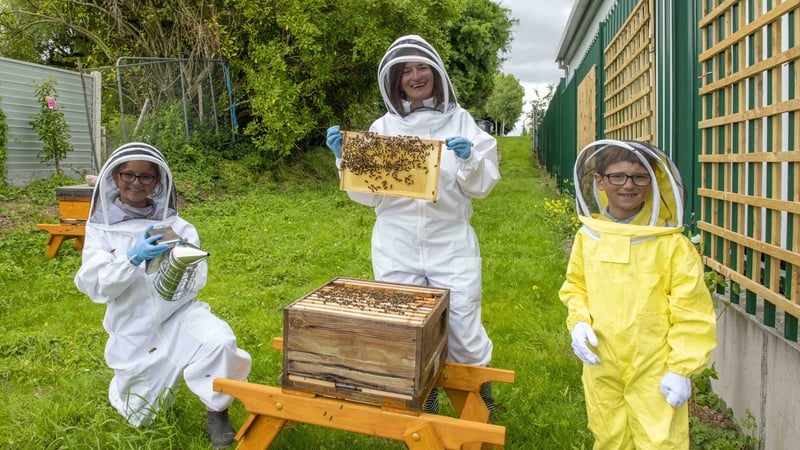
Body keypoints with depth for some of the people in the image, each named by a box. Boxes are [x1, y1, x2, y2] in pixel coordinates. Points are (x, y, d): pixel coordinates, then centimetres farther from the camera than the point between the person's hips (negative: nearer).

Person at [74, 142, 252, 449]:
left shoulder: (175, 224, -4)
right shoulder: (101, 227, -3)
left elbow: (197, 279, -5)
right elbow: (93, 285, -12)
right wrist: (133, 259, -29)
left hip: (178, 312, -1)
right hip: (134, 329, 2)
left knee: (219, 342, -33)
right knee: (141, 416, 11)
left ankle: (217, 413, -7)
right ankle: (160, 374, 44)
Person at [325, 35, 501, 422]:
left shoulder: (460, 121, 3)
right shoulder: (383, 128, 6)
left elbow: (482, 186, 3)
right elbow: (367, 195, 7)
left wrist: (469, 159, -16)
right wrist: (345, 157, -6)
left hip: (450, 246, -1)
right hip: (396, 248, 2)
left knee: (464, 333, 4)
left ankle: (480, 410, 33)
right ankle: (420, 406, 36)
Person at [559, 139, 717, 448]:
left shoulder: (670, 242, -13)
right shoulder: (588, 236, -2)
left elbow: (691, 310, -10)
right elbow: (575, 286, 12)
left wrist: (682, 368, -10)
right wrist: (578, 322, -5)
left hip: (655, 371, -3)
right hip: (601, 367, 4)